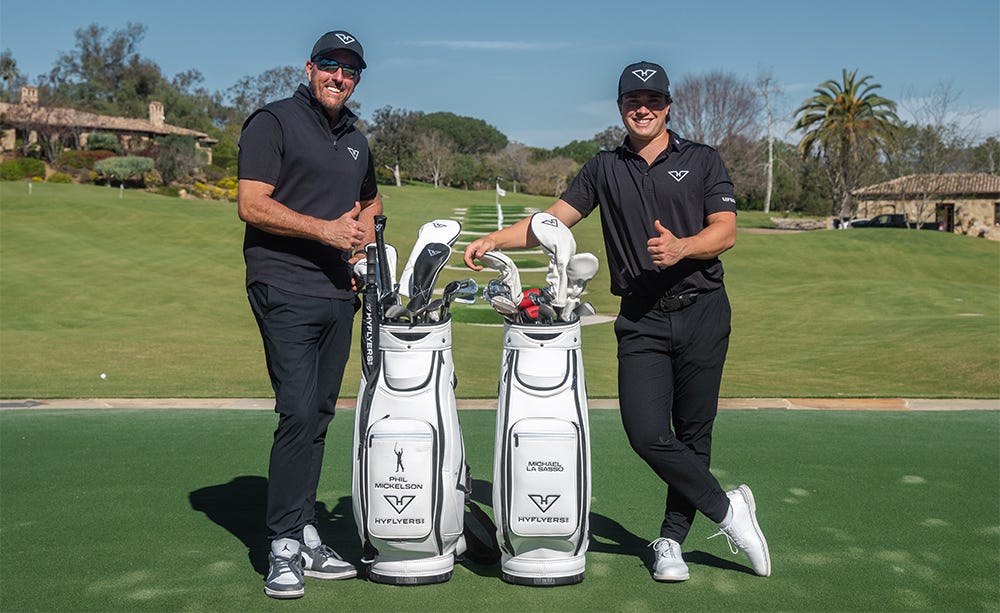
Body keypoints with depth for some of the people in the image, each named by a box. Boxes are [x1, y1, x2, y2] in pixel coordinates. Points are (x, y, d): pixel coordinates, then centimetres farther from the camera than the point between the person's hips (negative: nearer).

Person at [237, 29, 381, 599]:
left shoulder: (356, 140, 20)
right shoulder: (274, 122, -1)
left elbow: (371, 201, 37)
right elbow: (252, 205, -10)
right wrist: (325, 229, -16)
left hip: (340, 293, 7)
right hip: (286, 290, -7)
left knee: (320, 416, 8)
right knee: (298, 413, -13)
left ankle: (307, 537, 16)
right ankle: (285, 546, -4)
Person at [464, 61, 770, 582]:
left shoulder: (702, 161, 8)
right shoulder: (605, 169, 13)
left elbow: (725, 230, -3)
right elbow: (553, 220, 9)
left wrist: (681, 247, -23)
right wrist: (495, 239, -5)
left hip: (702, 313, -1)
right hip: (640, 320, 1)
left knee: (693, 434, 3)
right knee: (646, 432, -12)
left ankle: (671, 540, 17)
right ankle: (727, 509, 6)